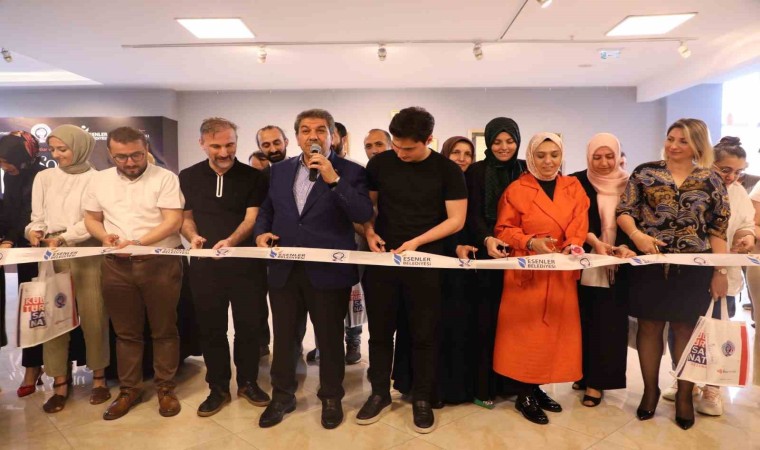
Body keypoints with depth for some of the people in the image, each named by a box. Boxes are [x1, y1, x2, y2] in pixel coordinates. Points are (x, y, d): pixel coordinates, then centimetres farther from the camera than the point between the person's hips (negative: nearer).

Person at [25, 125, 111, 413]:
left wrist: (63, 238, -16)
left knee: (93, 317, 1)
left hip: (88, 255, -3)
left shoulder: (96, 179, -1)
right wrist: (34, 231, -9)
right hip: (52, 256, 3)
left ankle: (99, 378, 15)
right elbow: (38, 217, 12)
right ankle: (60, 383, 12)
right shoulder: (44, 178, 12)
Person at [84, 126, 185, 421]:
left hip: (161, 263, -4)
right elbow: (91, 219, 16)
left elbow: (173, 221, -12)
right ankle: (129, 389, 27)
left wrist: (137, 242, -21)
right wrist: (105, 236, -6)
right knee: (126, 332, 13)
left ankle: (165, 388, 20)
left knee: (164, 330, 6)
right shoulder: (99, 181, 9)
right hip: (116, 266, 4)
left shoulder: (165, 178, -6)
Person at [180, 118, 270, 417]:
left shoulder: (252, 177, -2)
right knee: (211, 327, 9)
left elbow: (252, 218, -10)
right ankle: (218, 387, 24)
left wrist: (230, 241, -29)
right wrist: (193, 237, -12)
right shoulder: (188, 177, 5)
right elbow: (185, 216, 11)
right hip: (205, 264, 2)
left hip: (245, 261, -2)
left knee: (249, 324, 6)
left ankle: (248, 382, 25)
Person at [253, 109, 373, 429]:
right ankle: (282, 396, 36)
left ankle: (331, 397, 32)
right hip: (284, 269, 4)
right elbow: (266, 210, 19)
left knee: (330, 339, 11)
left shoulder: (350, 171, -4)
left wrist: (334, 180, -23)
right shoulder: (280, 170, 10)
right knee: (284, 337, 16)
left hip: (328, 271, -4)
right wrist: (261, 232, -1)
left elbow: (364, 215, -16)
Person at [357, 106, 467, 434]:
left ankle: (422, 399, 24)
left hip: (425, 262, -2)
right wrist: (369, 232, -7)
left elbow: (456, 219, -6)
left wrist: (416, 242, -15)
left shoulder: (447, 170, -5)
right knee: (380, 331, 11)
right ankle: (380, 394, 28)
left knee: (424, 334, 7)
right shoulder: (380, 163, 2)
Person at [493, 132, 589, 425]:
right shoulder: (517, 189, -2)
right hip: (526, 272, -4)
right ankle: (524, 397, 12)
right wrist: (530, 242, -20)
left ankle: (537, 387, 25)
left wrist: (574, 245, -19)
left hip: (561, 273, 4)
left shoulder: (574, 188, 10)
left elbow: (580, 225, 1)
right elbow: (503, 230, -3)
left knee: (555, 331, 9)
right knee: (525, 332, -1)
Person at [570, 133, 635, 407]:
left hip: (617, 265, 1)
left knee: (608, 322, 3)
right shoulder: (577, 182, 1)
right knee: (585, 320, 6)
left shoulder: (629, 184, 5)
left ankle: (597, 380, 12)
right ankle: (582, 373, 21)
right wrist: (594, 242, -23)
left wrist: (627, 246, -17)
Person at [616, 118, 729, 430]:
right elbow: (624, 211, -2)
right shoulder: (645, 172, 2)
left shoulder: (711, 181, 4)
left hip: (694, 268, 0)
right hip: (650, 264, 0)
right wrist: (636, 235, -21)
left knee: (686, 329, 10)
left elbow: (718, 230, 2)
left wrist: (721, 271, -2)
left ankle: (684, 395, 27)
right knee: (649, 326, 8)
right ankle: (650, 390, 25)